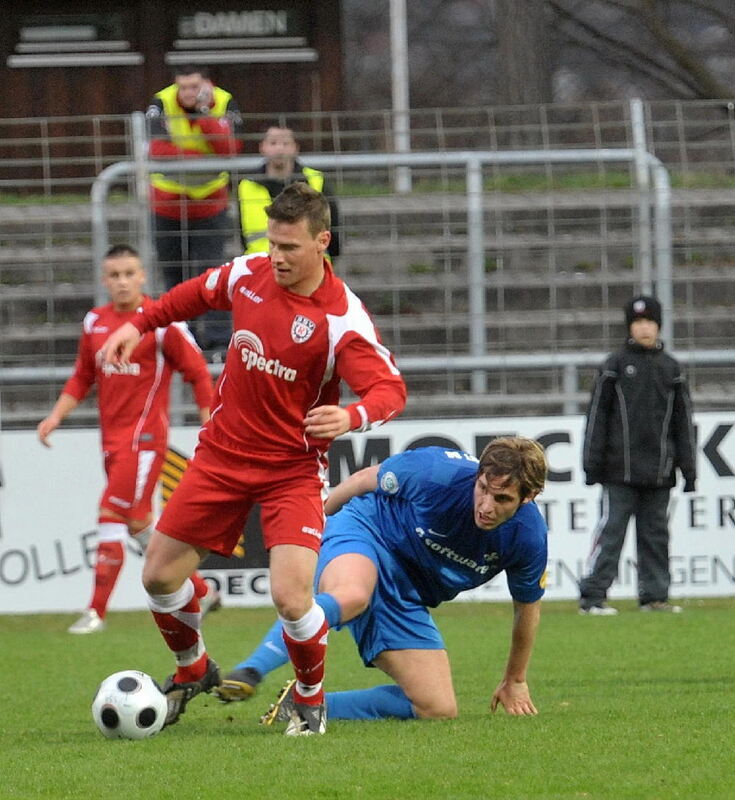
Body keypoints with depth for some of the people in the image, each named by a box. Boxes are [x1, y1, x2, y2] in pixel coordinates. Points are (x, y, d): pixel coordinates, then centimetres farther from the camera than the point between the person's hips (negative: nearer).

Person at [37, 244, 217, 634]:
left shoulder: (161, 321, -9)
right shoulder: (95, 322, 9)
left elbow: (198, 374, -5)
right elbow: (82, 377, 19)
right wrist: (56, 415, 7)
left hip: (144, 437, -7)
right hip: (112, 438, 7)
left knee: (113, 515, -13)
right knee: (138, 523, 12)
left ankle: (96, 612, -9)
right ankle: (201, 592, 27)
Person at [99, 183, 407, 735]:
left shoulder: (343, 318, -20)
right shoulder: (249, 275, -3)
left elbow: (390, 389, -26)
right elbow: (197, 293, 19)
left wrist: (351, 417, -46)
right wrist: (139, 325, 21)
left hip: (293, 469, -5)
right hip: (222, 455, 5)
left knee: (291, 596, -20)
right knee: (160, 575, 6)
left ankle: (311, 700, 10)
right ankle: (193, 669, 36)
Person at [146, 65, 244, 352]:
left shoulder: (224, 104, -11)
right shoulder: (162, 104, -13)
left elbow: (230, 148, -24)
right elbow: (158, 148, -26)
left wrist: (204, 112, -28)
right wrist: (201, 158, -34)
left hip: (210, 203, -1)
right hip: (168, 203, 1)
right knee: (172, 274, 10)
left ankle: (217, 336, -6)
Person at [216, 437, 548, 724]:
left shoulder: (527, 537, -15)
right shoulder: (437, 472, -26)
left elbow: (528, 605, 6)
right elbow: (366, 479, -4)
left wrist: (515, 681, 20)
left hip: (408, 601, 5)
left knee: (439, 710, -7)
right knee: (351, 596, -44)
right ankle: (247, 674, -50)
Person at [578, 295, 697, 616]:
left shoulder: (671, 368, 11)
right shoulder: (616, 365, 2)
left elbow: (683, 420, 13)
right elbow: (597, 414, 0)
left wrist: (688, 468, 9)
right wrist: (592, 463, -5)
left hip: (659, 469, 3)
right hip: (620, 469, -3)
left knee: (655, 534, 7)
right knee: (611, 529, -6)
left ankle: (654, 595, 13)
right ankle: (592, 596, -6)